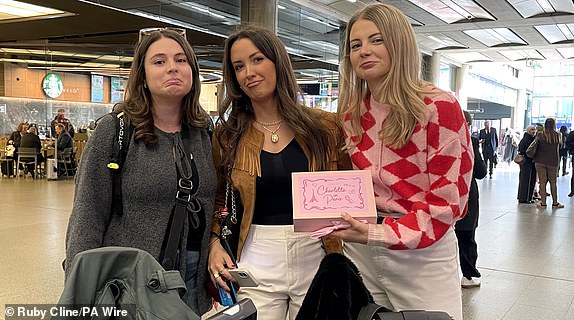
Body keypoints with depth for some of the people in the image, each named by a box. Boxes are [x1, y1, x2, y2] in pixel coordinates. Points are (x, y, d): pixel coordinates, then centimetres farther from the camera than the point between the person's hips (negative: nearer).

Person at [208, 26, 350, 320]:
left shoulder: (325, 127, -2)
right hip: (256, 262, 0)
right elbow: (217, 201, 11)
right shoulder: (227, 137, 1)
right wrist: (214, 244, -3)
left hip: (318, 257, 0)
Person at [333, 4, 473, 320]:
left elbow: (446, 199, -15)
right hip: (359, 249, 5)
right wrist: (339, 220, -3)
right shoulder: (351, 111, 4)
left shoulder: (438, 107, -13)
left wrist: (380, 234, -25)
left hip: (423, 254, -4)